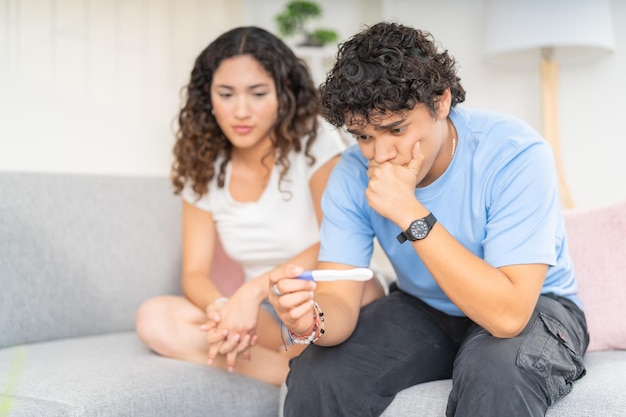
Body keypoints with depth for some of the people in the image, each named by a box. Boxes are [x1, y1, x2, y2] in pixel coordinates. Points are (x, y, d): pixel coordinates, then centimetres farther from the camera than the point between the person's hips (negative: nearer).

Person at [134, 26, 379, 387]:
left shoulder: (314, 141, -9)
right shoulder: (204, 169, 2)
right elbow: (196, 273, -3)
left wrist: (255, 290, -32)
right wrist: (221, 309, -27)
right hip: (266, 320, 5)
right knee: (154, 318, -20)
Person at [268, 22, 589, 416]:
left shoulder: (516, 155, -28)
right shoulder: (353, 176, -15)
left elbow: (508, 314, -34)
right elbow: (340, 302, -18)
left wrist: (410, 213, -39)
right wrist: (311, 319, -42)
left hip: (533, 306, -3)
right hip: (423, 309, 4)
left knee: (496, 369, -37)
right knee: (313, 379, -18)